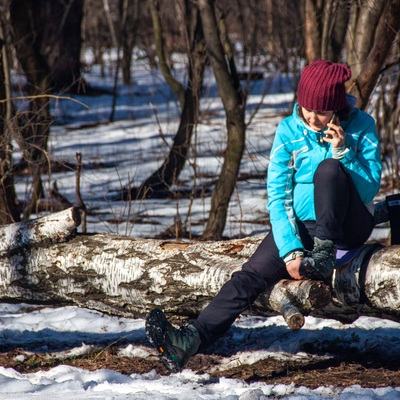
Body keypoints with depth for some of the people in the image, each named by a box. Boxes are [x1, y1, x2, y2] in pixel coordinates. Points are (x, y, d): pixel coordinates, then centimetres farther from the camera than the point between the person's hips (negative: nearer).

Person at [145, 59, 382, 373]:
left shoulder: (361, 126, -7)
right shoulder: (289, 130, -2)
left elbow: (370, 189, -8)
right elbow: (278, 196, -6)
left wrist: (343, 152, -23)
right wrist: (290, 250, -19)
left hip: (350, 224, -2)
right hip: (301, 225, 2)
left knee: (329, 168, -31)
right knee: (253, 274, -22)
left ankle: (324, 254, -28)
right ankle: (193, 338, -34)